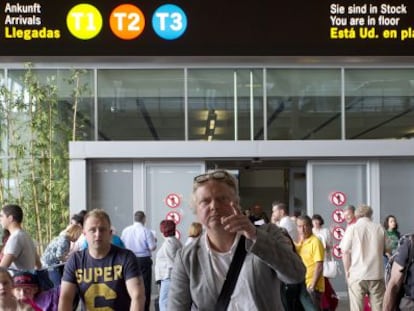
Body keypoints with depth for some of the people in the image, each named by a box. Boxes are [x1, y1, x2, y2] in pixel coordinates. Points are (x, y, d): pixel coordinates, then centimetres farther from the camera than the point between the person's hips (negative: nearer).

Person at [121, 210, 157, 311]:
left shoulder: (125, 230, -1)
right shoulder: (146, 231, -12)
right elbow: (152, 247, -12)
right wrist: (154, 240, 8)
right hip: (144, 260, -4)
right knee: (145, 286, 4)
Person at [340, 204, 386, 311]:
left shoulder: (352, 228, -3)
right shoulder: (380, 228, 4)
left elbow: (345, 252, -4)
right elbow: (385, 250, 14)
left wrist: (347, 271, 7)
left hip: (357, 274, -2)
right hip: (377, 274, 2)